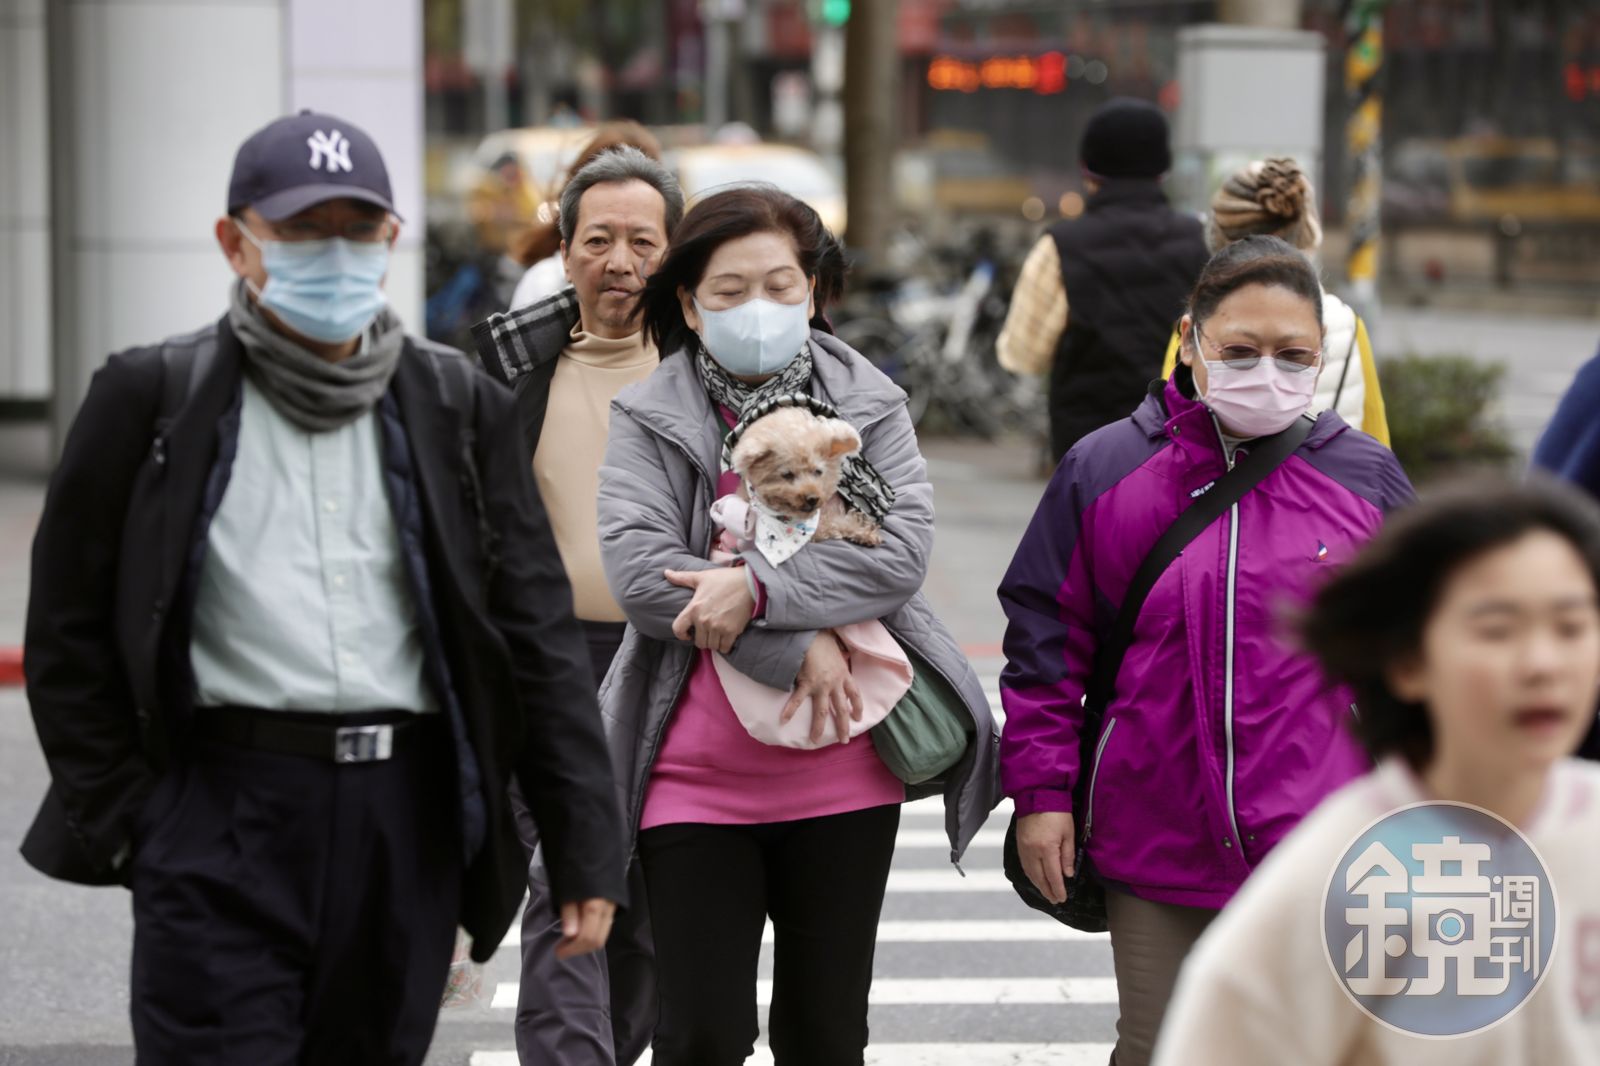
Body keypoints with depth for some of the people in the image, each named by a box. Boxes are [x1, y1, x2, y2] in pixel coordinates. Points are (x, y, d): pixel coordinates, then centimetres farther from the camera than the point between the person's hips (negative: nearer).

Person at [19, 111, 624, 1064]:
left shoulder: (456, 405, 10)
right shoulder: (156, 399, 3)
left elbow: (539, 629, 8)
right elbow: (69, 630, 6)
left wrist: (587, 848, 3)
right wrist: (122, 816, -1)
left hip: (408, 826, 3)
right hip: (222, 827, -3)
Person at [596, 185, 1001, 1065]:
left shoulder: (869, 406, 4)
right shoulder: (648, 420, 0)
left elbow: (903, 549, -12)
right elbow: (639, 573, -14)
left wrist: (757, 588, -22)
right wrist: (798, 646, -18)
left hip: (844, 783, 2)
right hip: (698, 784, -1)